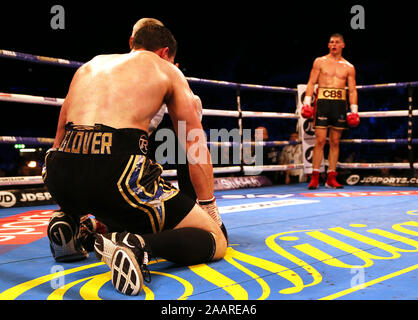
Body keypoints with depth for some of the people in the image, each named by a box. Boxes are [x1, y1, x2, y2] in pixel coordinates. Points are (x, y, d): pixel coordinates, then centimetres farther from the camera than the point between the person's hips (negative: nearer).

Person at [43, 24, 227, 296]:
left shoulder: (90, 65, 29)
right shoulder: (168, 71, 17)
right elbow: (196, 145, 16)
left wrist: (69, 204, 41)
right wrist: (209, 208, 25)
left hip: (60, 173, 6)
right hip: (118, 170, -6)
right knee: (216, 242, 4)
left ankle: (68, 219, 12)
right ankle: (139, 245, -23)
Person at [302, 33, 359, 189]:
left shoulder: (349, 67, 12)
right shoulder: (320, 62, 8)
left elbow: (352, 90, 11)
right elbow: (311, 83, 5)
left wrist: (354, 110, 2)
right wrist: (307, 102, -6)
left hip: (340, 103, 3)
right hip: (322, 101, -2)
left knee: (335, 142, 3)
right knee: (320, 140, -8)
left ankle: (331, 178, 7)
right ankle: (315, 177, -5)